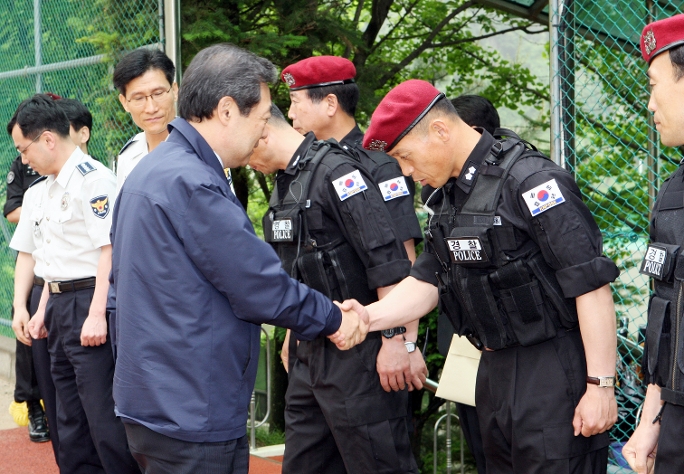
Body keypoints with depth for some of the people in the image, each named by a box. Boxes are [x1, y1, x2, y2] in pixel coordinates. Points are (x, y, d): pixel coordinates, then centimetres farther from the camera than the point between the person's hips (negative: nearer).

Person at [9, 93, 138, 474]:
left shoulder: (92, 178, -13)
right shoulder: (48, 188, 16)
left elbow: (110, 250, -20)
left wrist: (96, 314, -23)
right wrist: (44, 309, 20)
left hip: (88, 303, -10)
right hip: (59, 305, 10)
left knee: (103, 415, -7)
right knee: (71, 418, 14)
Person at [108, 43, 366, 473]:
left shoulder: (151, 170, 12)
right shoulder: (192, 184, -21)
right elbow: (261, 289, -18)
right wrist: (334, 320, -2)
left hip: (152, 400, 10)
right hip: (191, 417, -10)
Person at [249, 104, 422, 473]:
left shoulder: (336, 172, -15)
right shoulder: (284, 183, 14)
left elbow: (388, 261, -21)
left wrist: (399, 340, -23)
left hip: (357, 353, -9)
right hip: (310, 353, 9)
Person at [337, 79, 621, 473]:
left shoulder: (530, 180, -17)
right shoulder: (449, 197, 11)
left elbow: (592, 285, -19)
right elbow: (426, 281, 14)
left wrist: (601, 386, -20)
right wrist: (368, 317, -5)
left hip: (554, 377, -9)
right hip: (495, 373, 9)